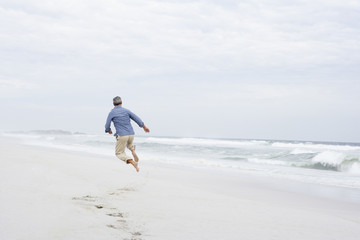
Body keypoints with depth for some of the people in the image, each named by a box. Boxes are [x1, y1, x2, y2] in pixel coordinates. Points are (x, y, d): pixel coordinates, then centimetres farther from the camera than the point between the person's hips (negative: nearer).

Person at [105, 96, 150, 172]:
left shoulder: (111, 113, -3)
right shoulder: (126, 111, 6)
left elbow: (107, 126, -3)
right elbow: (137, 119, 7)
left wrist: (109, 130, 22)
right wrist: (145, 127, 22)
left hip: (121, 136, -4)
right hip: (131, 134, 4)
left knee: (119, 153, 10)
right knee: (129, 144, 38)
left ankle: (133, 162, -14)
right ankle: (133, 152, 7)